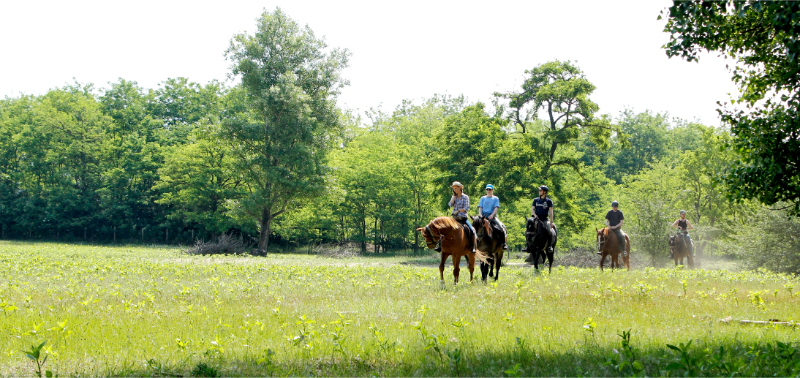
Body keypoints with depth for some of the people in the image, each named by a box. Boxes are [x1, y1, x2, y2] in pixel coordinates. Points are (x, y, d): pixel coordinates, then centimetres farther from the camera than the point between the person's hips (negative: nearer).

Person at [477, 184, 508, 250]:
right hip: (484, 216, 2)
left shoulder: (495, 198, 9)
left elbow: (496, 208, -2)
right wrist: (480, 216, -9)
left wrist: (492, 215, -18)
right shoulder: (483, 198, 16)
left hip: (492, 216, -2)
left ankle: (503, 243, -15)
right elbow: (480, 207, 9)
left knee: (501, 227, -23)